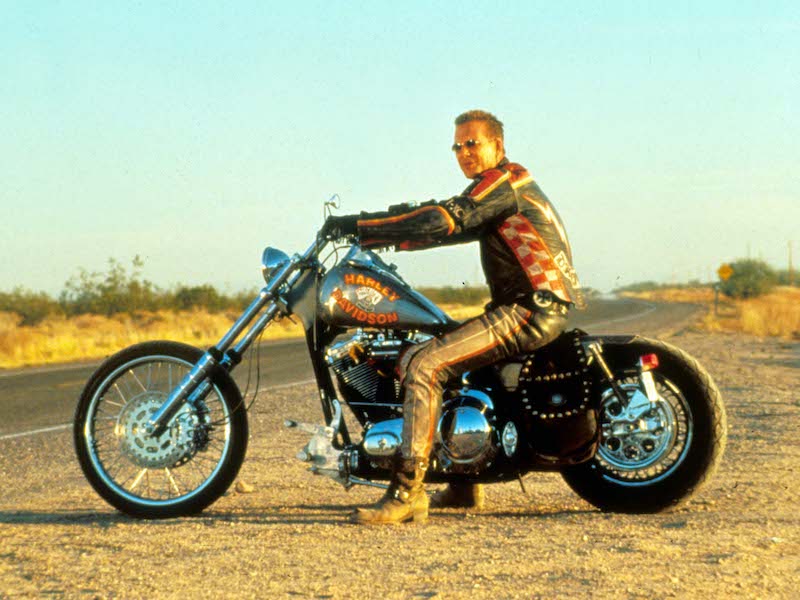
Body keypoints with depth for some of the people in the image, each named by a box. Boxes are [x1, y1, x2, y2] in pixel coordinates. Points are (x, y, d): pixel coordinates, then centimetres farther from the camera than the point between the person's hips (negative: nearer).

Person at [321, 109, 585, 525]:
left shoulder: (503, 181, -8)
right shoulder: (508, 188, 24)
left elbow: (442, 221, -21)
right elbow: (450, 228, 24)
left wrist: (360, 225, -20)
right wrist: (373, 236, 16)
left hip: (529, 310, -11)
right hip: (539, 308, 11)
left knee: (424, 364, -20)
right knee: (451, 358, 25)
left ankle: (407, 494, -27)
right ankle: (464, 484, 25)